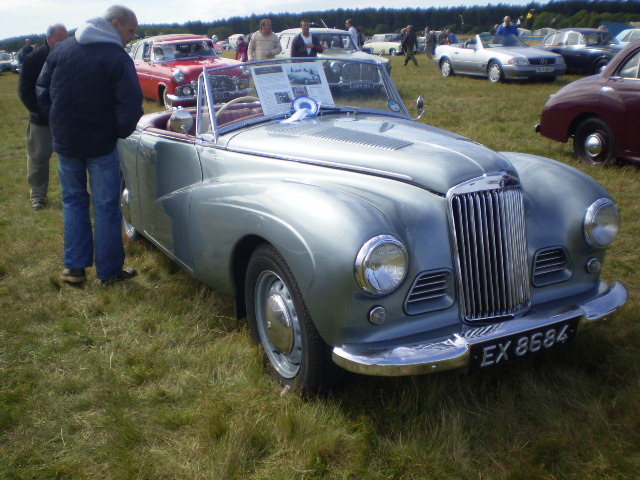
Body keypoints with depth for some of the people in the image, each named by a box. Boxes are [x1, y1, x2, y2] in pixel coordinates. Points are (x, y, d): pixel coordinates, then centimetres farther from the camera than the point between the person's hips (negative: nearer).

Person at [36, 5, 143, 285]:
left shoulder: (60, 50, 4)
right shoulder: (117, 58, -13)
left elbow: (42, 93, 9)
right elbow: (131, 105, -20)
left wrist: (58, 125, 17)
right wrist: (121, 132, -2)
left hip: (64, 141, 5)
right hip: (101, 144, -4)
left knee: (73, 201, 18)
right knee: (106, 207, 6)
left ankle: (74, 267, 17)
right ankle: (109, 271, 13)